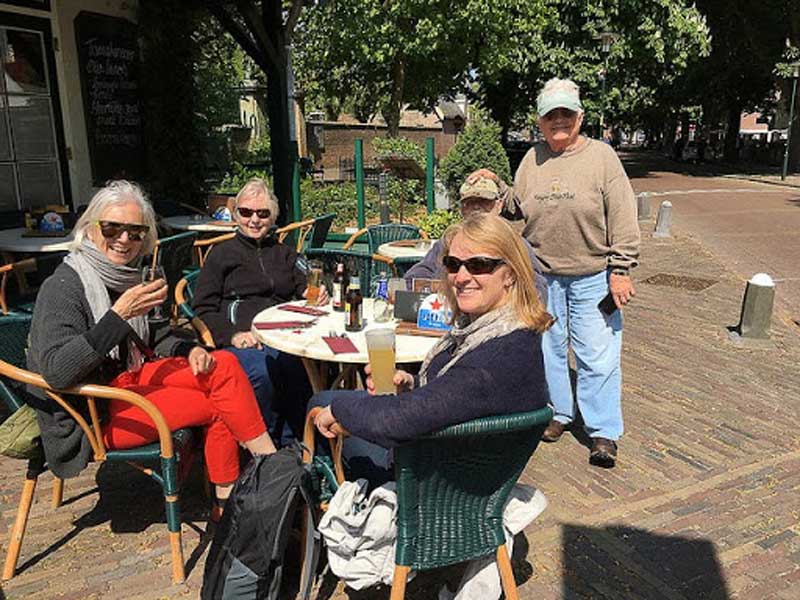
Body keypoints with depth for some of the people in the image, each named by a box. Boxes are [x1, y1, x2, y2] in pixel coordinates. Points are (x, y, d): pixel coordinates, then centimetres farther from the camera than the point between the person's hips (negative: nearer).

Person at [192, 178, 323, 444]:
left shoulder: (284, 254, 29)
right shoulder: (222, 254, 18)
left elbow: (302, 292, 24)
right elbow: (204, 309, 9)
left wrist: (315, 297, -2)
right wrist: (232, 335, -10)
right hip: (241, 341, -2)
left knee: (304, 368, -33)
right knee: (261, 372, -36)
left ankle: (288, 443, -18)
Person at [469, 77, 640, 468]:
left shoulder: (601, 155, -4)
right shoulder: (533, 159, 8)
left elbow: (622, 217, -7)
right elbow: (516, 208, 14)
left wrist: (620, 271, -11)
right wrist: (495, 186, -3)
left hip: (592, 276, -4)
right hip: (542, 274, 4)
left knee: (597, 354, -1)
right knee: (547, 347, 13)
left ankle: (603, 433, 12)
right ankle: (557, 413, 32)